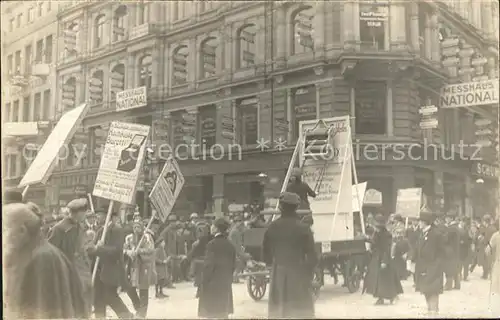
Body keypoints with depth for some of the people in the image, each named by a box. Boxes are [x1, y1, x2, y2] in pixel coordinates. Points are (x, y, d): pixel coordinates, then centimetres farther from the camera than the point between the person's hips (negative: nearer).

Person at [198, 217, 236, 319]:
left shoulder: (212, 244, -14)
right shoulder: (230, 245, 4)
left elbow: (208, 265, -15)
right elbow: (233, 265, 8)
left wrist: (203, 283, -8)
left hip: (212, 284, -6)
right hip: (226, 285, 6)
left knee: (210, 314, 1)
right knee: (223, 314, 13)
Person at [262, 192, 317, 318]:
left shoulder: (272, 227, -1)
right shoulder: (303, 228, -12)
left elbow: (265, 253, 3)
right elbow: (312, 256, -11)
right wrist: (309, 274, 4)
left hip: (278, 275, 3)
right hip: (298, 275, -3)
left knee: (277, 311, 13)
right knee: (301, 311, 5)